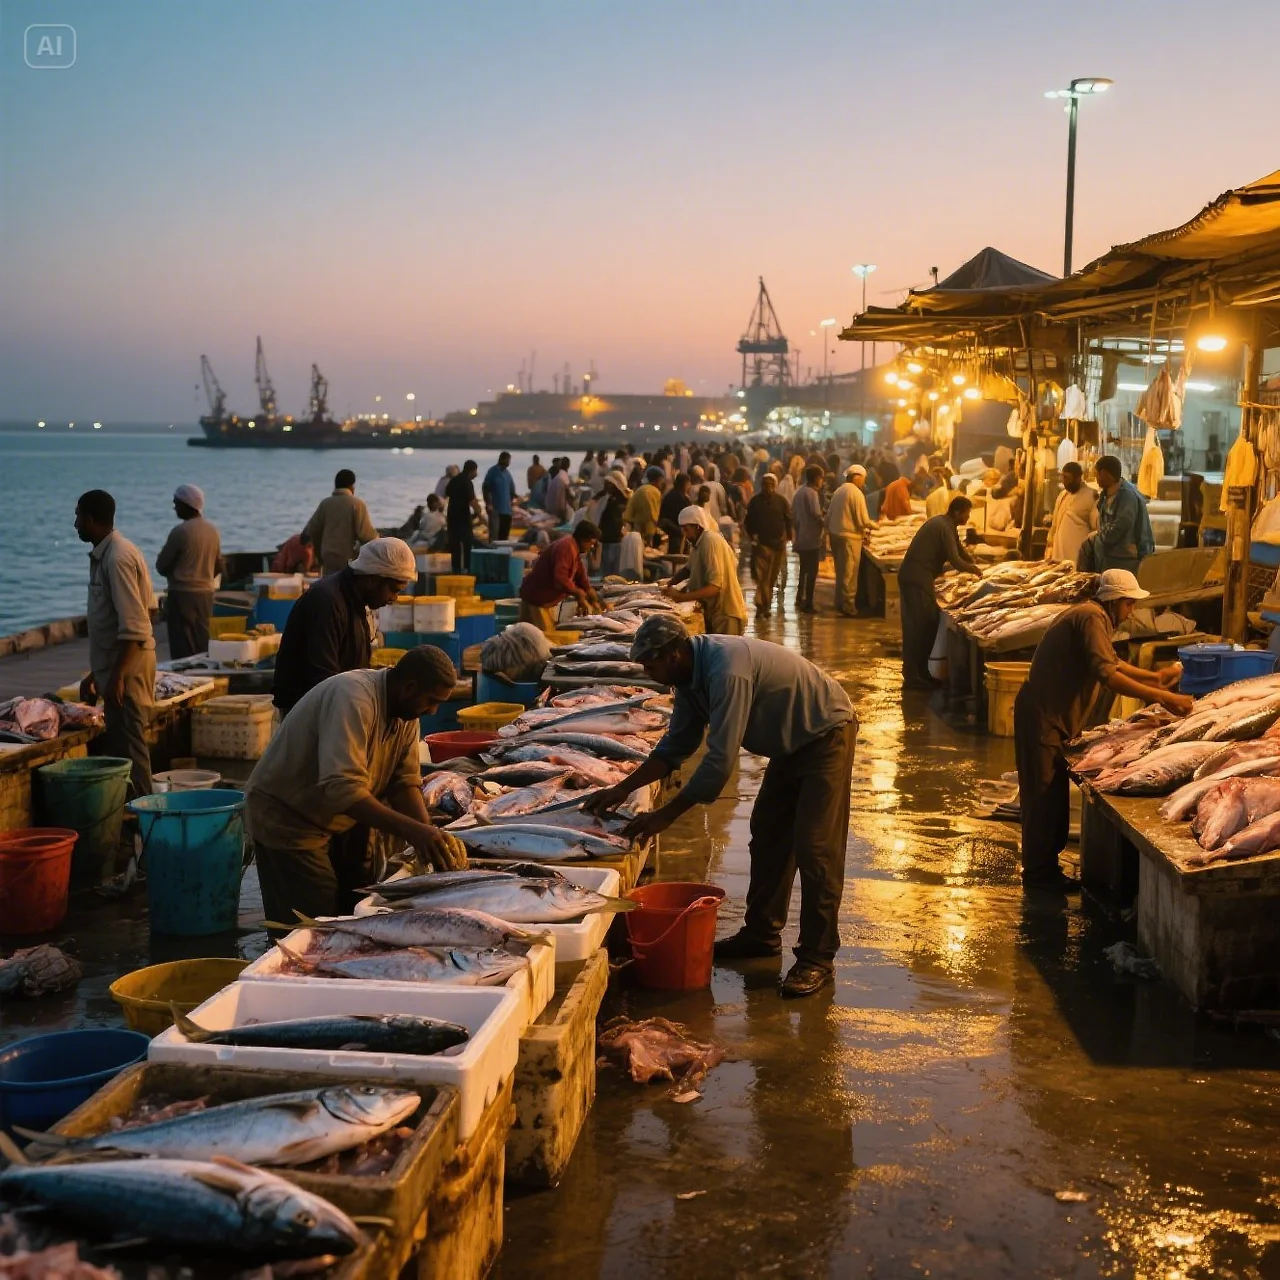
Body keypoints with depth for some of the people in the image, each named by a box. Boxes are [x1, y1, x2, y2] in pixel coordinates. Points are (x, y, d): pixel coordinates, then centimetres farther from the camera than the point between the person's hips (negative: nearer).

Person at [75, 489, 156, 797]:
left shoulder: (117, 558, -17)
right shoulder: (104, 555, 14)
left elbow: (133, 627, -23)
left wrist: (116, 676, -23)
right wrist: (97, 674, 23)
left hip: (127, 665, -10)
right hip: (116, 663, 10)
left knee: (128, 747, -6)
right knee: (115, 744, 13)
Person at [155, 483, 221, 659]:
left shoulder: (180, 531, -14)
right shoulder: (212, 530, 6)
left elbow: (161, 566, -7)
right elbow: (218, 566, 14)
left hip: (182, 594, -7)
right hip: (206, 594, 7)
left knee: (183, 649, -4)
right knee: (203, 647, 11)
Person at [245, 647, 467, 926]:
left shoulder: (407, 713, -2)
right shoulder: (354, 698, -31)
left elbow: (405, 782, -3)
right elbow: (343, 787, -42)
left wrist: (428, 835, -20)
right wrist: (411, 830, -46)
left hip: (339, 819, 9)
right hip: (287, 818, -9)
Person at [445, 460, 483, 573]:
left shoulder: (454, 480, 10)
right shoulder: (467, 482, -15)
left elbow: (446, 495, 22)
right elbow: (472, 501, -22)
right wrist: (480, 514, -15)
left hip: (452, 514, 8)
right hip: (463, 516, -8)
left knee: (454, 542, 10)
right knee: (468, 542, -2)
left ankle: (456, 568, 12)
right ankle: (467, 567, -6)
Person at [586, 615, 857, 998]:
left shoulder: (726, 671, -33)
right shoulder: (692, 673, -2)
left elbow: (720, 762, -33)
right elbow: (677, 745, 8)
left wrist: (665, 815, -27)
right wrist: (622, 789, 3)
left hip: (826, 736, -10)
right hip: (793, 743, 10)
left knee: (814, 847, -12)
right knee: (767, 836, 14)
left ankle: (817, 958, -6)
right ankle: (762, 933, 25)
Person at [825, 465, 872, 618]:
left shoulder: (838, 491, 10)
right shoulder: (856, 493, -14)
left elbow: (829, 514, 13)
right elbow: (863, 520, -15)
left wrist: (830, 531, 21)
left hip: (835, 535, 8)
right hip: (850, 537, -8)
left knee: (841, 571, 16)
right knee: (849, 573, -2)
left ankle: (840, 602, 23)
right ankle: (848, 605, 0)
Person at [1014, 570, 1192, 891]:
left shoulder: (1090, 615, 15)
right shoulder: (1092, 618, -18)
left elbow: (1111, 662, 25)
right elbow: (1107, 675, -29)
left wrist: (1154, 677, 17)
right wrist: (1161, 697, -29)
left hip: (1049, 716, 11)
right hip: (1042, 716, -11)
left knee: (1050, 794, 14)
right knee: (1046, 794, -5)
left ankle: (1042, 867, 21)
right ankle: (1040, 872, 1)